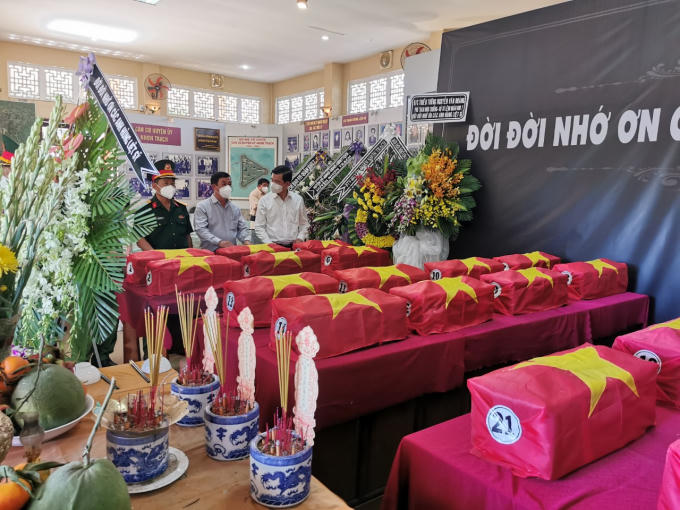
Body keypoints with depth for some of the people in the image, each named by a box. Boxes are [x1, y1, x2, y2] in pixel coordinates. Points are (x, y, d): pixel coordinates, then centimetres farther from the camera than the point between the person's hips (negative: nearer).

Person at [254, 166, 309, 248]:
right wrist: (269, 243, -7)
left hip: (293, 246, 2)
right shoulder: (264, 200, 3)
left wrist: (300, 238, 3)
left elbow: (304, 223, 18)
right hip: (273, 246, -1)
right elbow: (259, 227, 4)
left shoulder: (298, 200, 9)